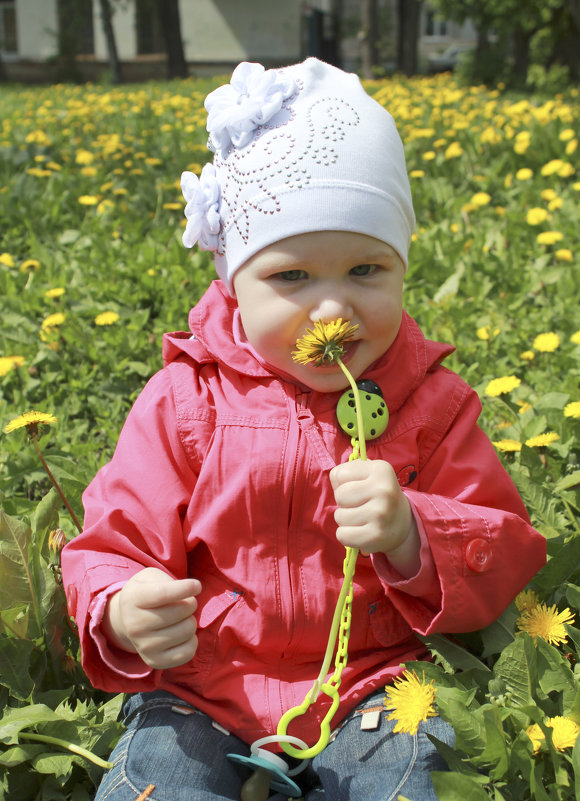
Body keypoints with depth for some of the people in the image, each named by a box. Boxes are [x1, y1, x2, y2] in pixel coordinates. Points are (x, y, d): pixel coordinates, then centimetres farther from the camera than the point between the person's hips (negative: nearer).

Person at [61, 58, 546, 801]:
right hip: (201, 687, 0)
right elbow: (116, 544, -1)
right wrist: (122, 616, -25)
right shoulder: (185, 399, -5)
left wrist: (412, 537, -23)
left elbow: (507, 558, -1)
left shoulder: (431, 401, -2)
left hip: (371, 681, 1)